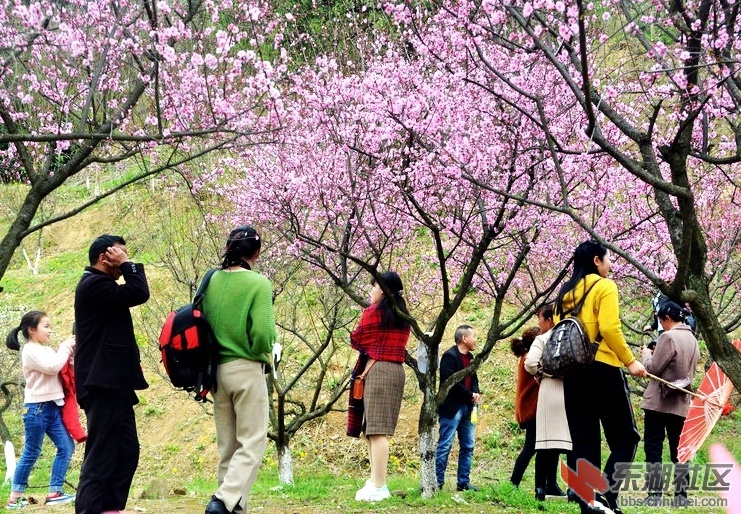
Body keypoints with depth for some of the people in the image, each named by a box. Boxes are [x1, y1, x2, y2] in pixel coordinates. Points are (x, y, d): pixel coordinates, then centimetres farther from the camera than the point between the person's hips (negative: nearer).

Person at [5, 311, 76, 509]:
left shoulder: (47, 350, 16)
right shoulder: (30, 351, -10)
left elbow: (60, 368, 14)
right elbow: (52, 368, -21)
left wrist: (68, 351, 1)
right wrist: (65, 347, -10)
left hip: (53, 407, 8)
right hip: (37, 408, -8)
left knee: (66, 447, 2)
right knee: (31, 453, -2)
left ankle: (55, 493, 5)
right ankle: (14, 497, 6)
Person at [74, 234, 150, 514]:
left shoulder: (100, 286, 22)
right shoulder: (94, 284, -12)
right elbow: (139, 293, -21)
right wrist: (128, 265, -7)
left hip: (112, 383, 11)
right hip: (103, 384, -11)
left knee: (126, 449, 11)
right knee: (101, 452, -9)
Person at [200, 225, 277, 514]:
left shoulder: (211, 281, 4)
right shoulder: (258, 283, -11)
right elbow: (262, 333, -18)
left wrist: (209, 360, 15)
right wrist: (263, 355, 1)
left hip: (216, 369, 6)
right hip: (247, 370, -6)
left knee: (227, 446, 14)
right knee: (252, 444, -1)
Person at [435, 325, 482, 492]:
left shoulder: (470, 357, 15)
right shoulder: (449, 356, -11)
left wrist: (476, 393, -3)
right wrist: (470, 395, -13)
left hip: (467, 408, 8)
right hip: (452, 408, -8)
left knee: (468, 447, 9)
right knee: (445, 446, -5)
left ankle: (464, 482, 15)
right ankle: (437, 483, 0)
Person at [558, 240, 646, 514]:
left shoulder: (565, 292, 16)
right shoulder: (604, 286, -3)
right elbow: (609, 328, -15)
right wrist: (630, 361, -9)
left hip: (572, 371, 7)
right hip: (603, 369, -6)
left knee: (583, 441, 8)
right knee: (625, 437, 1)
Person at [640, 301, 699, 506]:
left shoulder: (668, 337, -13)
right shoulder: (692, 339, 12)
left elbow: (653, 368, -12)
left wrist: (646, 354, 8)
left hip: (659, 402, -7)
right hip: (681, 403, 7)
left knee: (653, 448, -3)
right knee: (678, 450, 9)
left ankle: (654, 494, -7)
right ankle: (681, 495, 8)